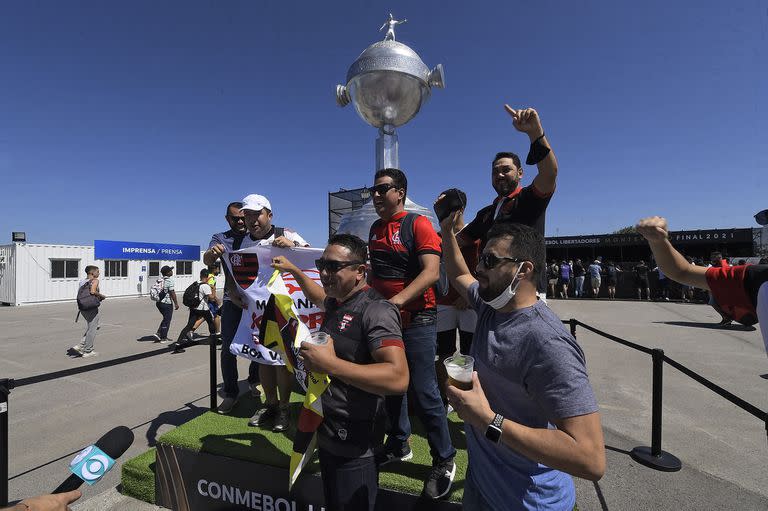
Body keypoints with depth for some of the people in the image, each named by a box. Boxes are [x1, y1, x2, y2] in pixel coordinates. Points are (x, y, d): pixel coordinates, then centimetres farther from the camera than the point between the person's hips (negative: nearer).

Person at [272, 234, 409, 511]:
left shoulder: (375, 310, -23)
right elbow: (321, 297, 33)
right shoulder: (337, 303, 6)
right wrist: (293, 270, 32)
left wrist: (330, 364, -33)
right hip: (327, 436, 9)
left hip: (353, 447, -9)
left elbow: (398, 378, -33)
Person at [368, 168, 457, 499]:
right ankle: (398, 445, 37)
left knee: (423, 392, -2)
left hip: (416, 320, -7)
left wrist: (397, 301, -29)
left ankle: (444, 461, 19)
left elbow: (431, 272, -21)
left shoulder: (418, 224, -10)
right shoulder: (375, 229, 11)